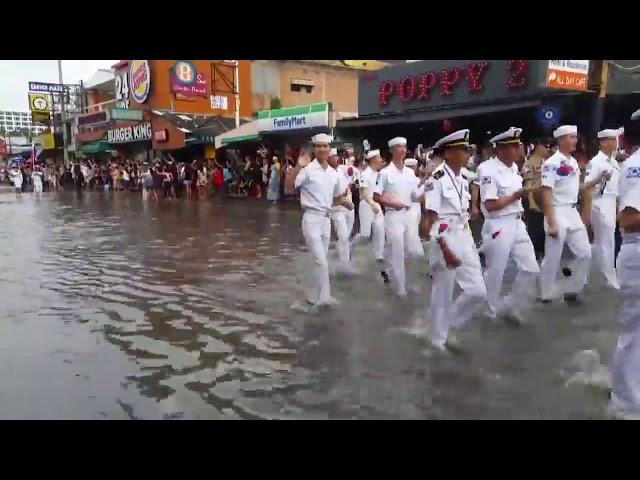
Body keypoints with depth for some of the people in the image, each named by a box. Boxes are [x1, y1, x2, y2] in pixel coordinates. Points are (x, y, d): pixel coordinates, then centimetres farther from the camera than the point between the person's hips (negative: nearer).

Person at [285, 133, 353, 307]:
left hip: (326, 219, 7)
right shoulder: (308, 169, -9)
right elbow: (289, 185, -22)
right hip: (311, 218, -7)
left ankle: (312, 295, 25)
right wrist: (298, 167, -34)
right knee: (320, 260, -12)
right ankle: (323, 296, -3)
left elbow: (337, 197, 22)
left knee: (320, 259, 12)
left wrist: (344, 201, 0)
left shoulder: (333, 173, 10)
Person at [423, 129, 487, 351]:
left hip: (465, 238, 8)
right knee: (443, 294, 4)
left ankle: (448, 325, 27)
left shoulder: (464, 180, 10)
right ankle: (439, 339, 23)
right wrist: (445, 250, -21)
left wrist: (469, 243, 16)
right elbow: (431, 219, -17)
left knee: (477, 291, 6)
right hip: (445, 240, -8)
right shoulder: (437, 179, -14)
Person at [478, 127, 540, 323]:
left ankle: (512, 306, 26)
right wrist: (516, 196, -17)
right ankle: (491, 314, 23)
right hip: (498, 226, -8)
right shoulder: (489, 170, -15)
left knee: (531, 269, 9)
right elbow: (490, 205, -20)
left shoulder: (514, 167, 11)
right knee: (495, 273, 5)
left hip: (517, 224, 8)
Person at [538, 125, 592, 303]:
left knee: (585, 253, 8)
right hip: (558, 212, -8)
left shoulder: (574, 162, 11)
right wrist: (551, 223, -20)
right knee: (552, 258, -1)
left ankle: (572, 290, 21)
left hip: (573, 212, 8)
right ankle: (545, 295, 13)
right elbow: (546, 193, -17)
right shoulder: (552, 163, -13)